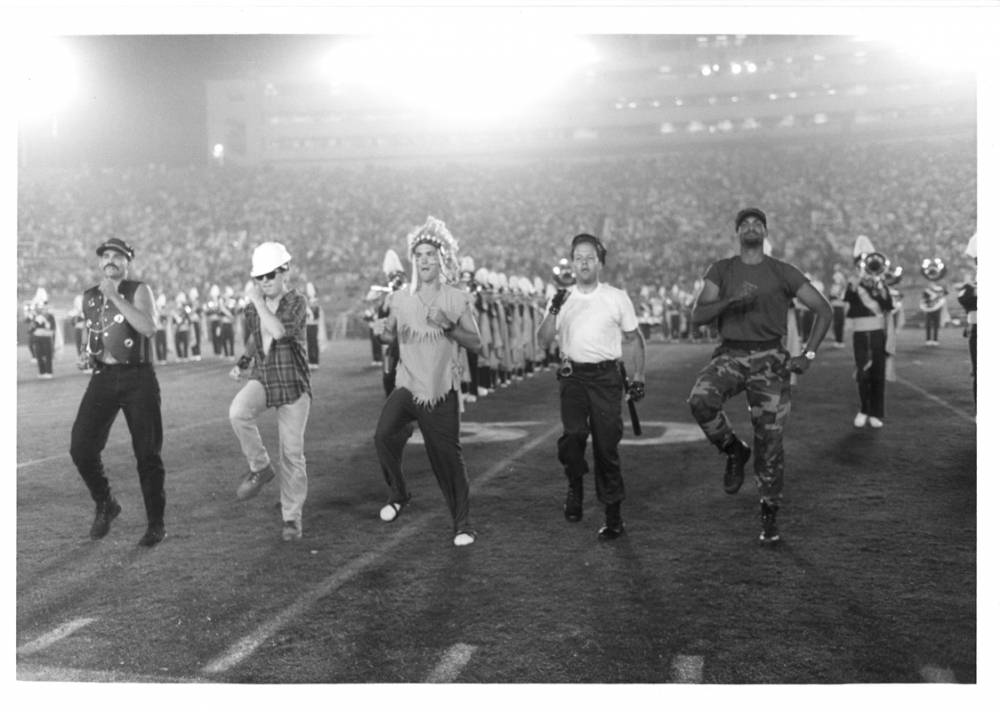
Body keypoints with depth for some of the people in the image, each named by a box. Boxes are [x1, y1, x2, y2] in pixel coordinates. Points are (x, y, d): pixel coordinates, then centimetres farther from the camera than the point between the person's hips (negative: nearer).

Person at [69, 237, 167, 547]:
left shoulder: (139, 290, -1)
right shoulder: (89, 297, 14)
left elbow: (149, 328, -19)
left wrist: (116, 297, -20)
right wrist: (89, 355, 18)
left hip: (138, 378, -4)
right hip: (102, 378, 4)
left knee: (147, 453, 0)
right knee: (81, 446, -11)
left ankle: (156, 524, 12)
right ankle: (105, 504, 14)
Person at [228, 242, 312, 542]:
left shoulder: (297, 301, -10)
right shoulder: (253, 306, 7)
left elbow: (280, 332, -28)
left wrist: (257, 301, -21)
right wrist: (242, 363, 11)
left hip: (292, 382, -4)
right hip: (261, 376, 4)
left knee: (292, 452, -1)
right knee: (238, 412, -30)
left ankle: (292, 517, 14)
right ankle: (260, 467, -7)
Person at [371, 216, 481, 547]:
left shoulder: (456, 299, -1)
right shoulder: (400, 299, 5)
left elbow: (475, 343, -3)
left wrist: (448, 325, -20)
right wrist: (382, 331, -7)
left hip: (442, 390, -2)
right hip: (407, 385, 2)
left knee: (448, 456, -1)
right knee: (384, 434, -21)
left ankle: (461, 524, 14)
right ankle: (398, 493, 5)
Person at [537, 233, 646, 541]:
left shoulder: (617, 298, 3)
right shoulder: (564, 298, 8)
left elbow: (634, 339, 10)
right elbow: (543, 339, 0)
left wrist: (638, 376, 3)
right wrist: (554, 311, -15)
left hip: (606, 376, -1)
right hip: (572, 376, 1)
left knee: (607, 446, -1)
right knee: (573, 434, -20)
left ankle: (613, 516, 9)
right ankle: (575, 486, 7)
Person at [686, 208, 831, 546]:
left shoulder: (782, 273, 5)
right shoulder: (721, 270, 8)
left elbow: (824, 310, 8)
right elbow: (698, 314, -3)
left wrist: (807, 354, 0)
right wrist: (732, 300, -20)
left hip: (769, 359, -1)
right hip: (730, 355, 1)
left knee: (770, 440, -1)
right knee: (700, 399, -30)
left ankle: (769, 517, 16)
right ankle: (734, 451, -2)